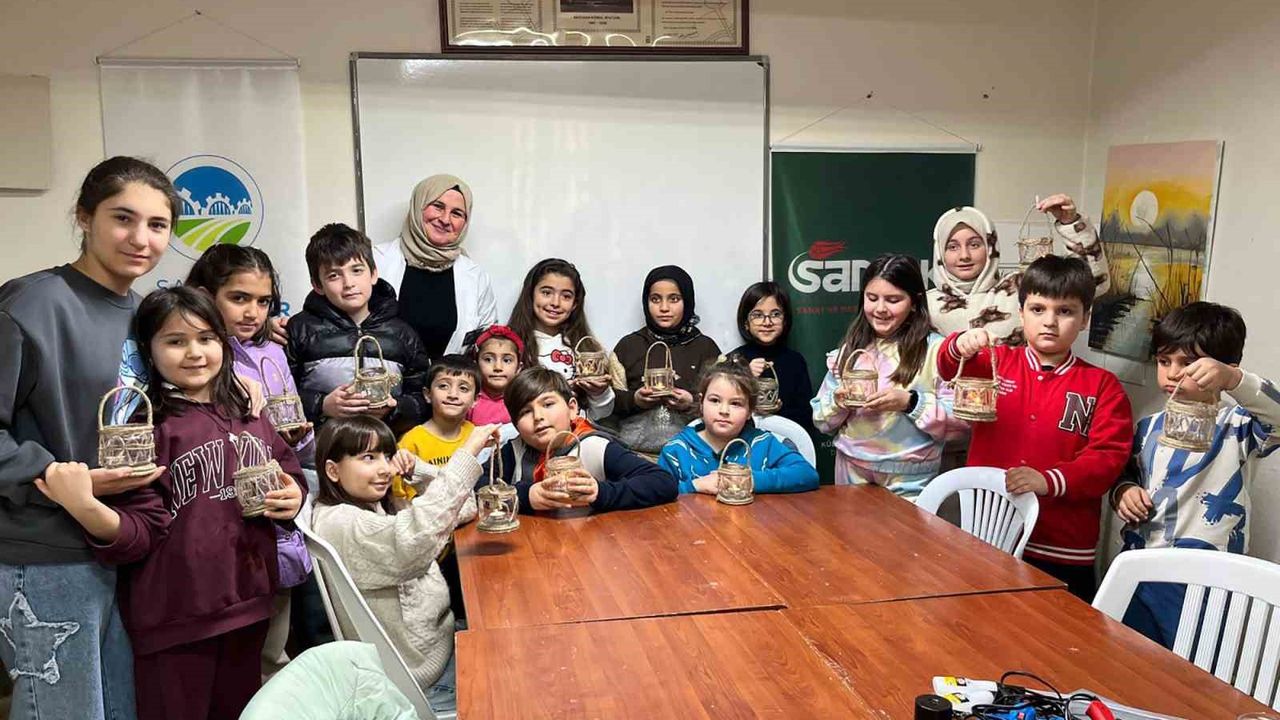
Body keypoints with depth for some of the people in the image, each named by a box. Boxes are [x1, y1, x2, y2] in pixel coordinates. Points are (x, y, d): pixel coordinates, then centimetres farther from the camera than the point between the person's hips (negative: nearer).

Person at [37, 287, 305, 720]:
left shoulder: (248, 414, 7)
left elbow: (288, 469, 20)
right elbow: (141, 534, -14)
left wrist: (293, 497, -1)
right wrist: (87, 510, -33)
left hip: (249, 603, 6)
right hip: (176, 616, -6)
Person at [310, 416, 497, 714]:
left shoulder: (381, 506, 6)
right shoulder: (338, 522, -24)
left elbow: (464, 510, 9)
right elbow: (413, 540, -42)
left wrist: (418, 471, -8)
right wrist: (467, 454, -41)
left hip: (439, 636, 9)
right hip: (416, 673, -9)